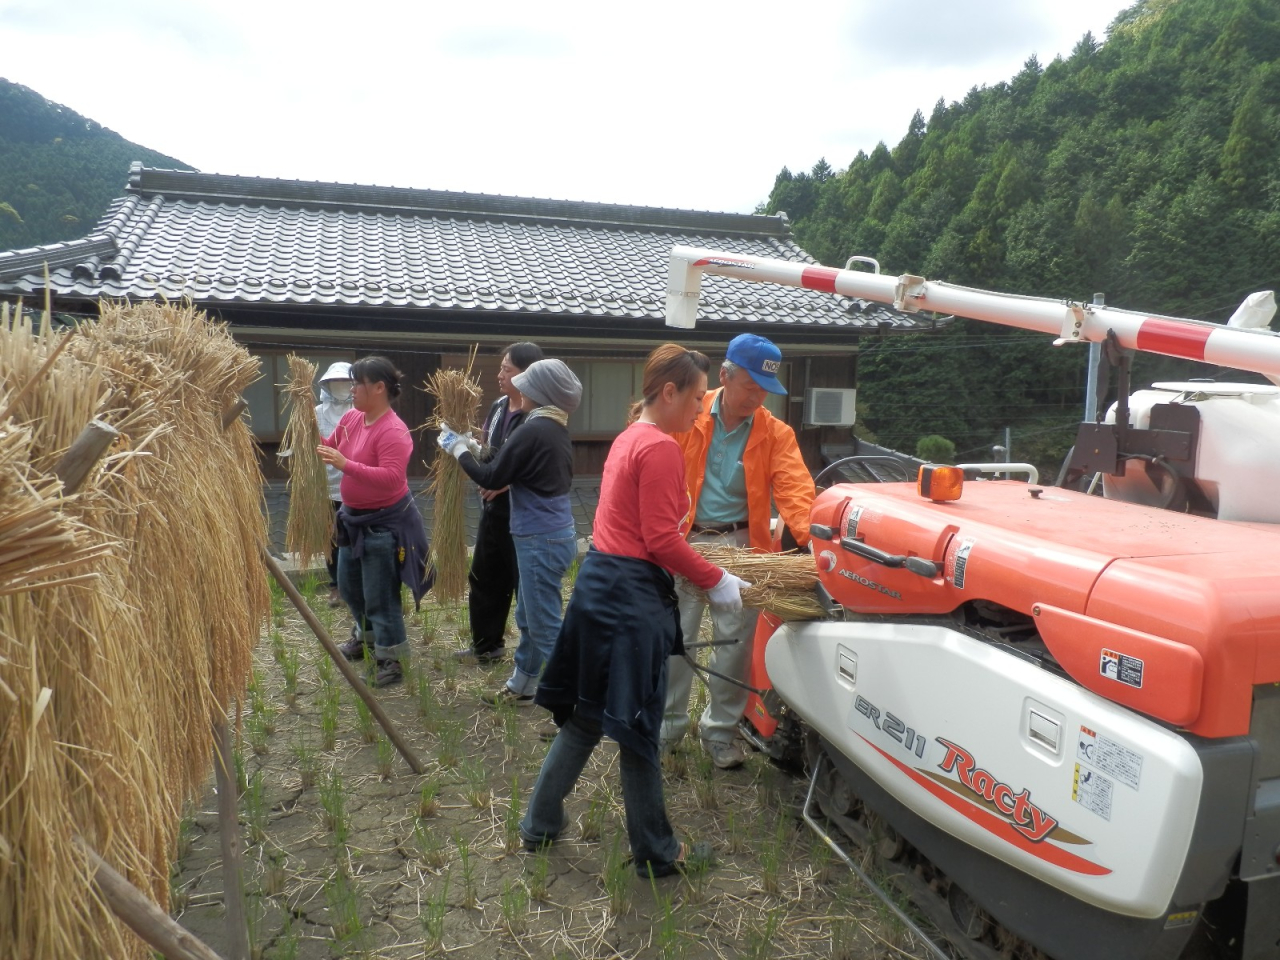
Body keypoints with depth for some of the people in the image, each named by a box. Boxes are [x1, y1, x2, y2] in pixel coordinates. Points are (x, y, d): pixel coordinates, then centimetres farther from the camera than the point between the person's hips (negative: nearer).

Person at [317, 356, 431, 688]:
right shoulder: (351, 418, 1)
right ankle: (366, 636, 47)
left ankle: (391, 658, 14)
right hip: (354, 517, 10)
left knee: (379, 595, -1)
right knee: (348, 584, 24)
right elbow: (330, 446, 16)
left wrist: (346, 465, -38)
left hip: (385, 521, -10)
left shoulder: (393, 431, -26)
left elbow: (392, 478, -35)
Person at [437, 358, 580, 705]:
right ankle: (521, 687, 34)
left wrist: (459, 448, 0)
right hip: (552, 535, 10)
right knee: (528, 618, 21)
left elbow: (492, 479, -13)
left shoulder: (533, 430, -18)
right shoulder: (558, 429, 10)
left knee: (546, 626, -2)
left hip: (541, 539, -10)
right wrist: (475, 448, 19)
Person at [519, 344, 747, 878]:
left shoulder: (630, 438, 13)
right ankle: (657, 854, 23)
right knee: (637, 725, 5)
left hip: (600, 581, 10)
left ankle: (540, 824, 35)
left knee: (587, 714, 21)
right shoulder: (660, 448, -17)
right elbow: (662, 541, -19)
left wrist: (700, 571, 18)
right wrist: (716, 582, -9)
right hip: (632, 595, -10)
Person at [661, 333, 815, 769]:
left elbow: (794, 487, -12)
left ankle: (720, 731, 25)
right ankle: (667, 725, 26)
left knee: (735, 642, 7)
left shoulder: (775, 432, -1)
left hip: (740, 546, 1)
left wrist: (810, 534, -29)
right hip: (685, 540, 0)